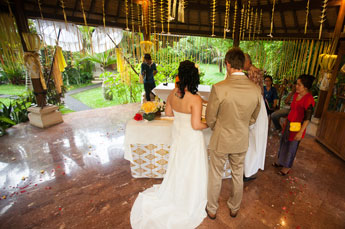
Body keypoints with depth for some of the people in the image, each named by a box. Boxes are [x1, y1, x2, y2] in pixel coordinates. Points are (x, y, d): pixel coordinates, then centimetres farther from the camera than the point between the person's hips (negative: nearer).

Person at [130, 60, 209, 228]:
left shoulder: (173, 93, -9)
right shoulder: (195, 99, -28)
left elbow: (168, 112, 4)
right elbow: (196, 125, -26)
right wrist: (208, 125, -7)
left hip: (178, 134, 6)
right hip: (192, 138, -6)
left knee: (178, 166, 26)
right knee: (191, 169, 16)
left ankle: (175, 193, 49)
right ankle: (189, 200, 41)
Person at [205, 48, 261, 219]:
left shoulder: (219, 88, -25)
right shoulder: (256, 89, -11)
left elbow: (210, 119, -14)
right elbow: (253, 118, 3)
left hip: (221, 140, -4)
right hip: (242, 141, 4)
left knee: (215, 176, 17)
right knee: (238, 175, 24)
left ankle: (212, 210, 39)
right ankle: (234, 208, 47)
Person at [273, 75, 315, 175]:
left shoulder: (309, 99, -21)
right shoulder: (296, 94, 3)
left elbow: (307, 118, -20)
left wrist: (300, 132, -21)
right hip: (289, 123, 7)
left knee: (291, 146, 7)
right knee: (283, 142, 17)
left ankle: (287, 166, 25)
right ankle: (281, 161, 36)